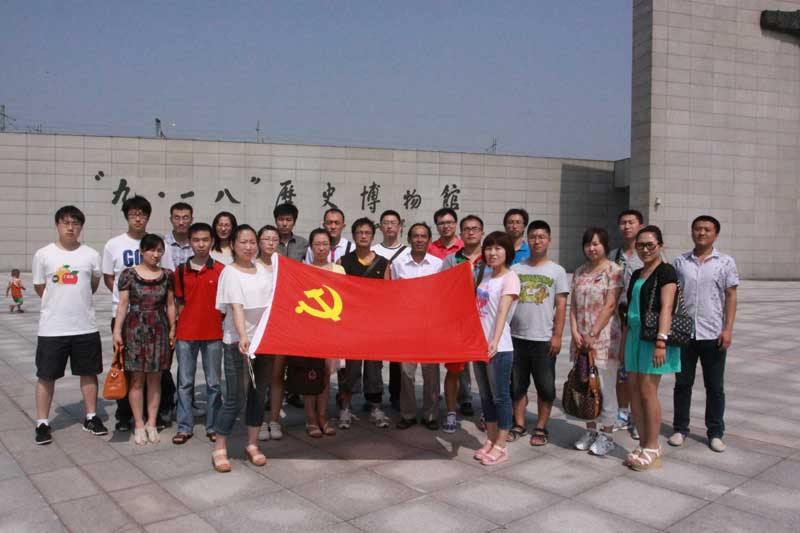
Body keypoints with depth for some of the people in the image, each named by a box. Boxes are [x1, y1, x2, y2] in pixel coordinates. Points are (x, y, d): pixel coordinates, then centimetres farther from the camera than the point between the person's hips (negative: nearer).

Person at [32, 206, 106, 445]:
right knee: (46, 376, 5)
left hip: (85, 327, 1)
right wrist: (59, 303, 9)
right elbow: (40, 288, 7)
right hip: (51, 328, -1)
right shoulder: (43, 254, -1)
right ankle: (42, 423, 17)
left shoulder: (91, 255, 2)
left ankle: (91, 418, 23)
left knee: (89, 372, 10)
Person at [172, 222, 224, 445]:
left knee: (214, 383, 6)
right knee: (185, 382, 7)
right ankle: (185, 427, 17)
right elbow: (179, 302, 9)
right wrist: (187, 322, 0)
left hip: (213, 334, -1)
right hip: (185, 334, 2)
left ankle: (213, 426, 17)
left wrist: (213, 320, -2)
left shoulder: (221, 270, -1)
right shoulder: (181, 270, 5)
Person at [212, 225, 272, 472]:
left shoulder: (262, 270, 10)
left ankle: (252, 445, 25)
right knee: (235, 398, -2)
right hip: (238, 342, -6)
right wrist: (243, 336, -32)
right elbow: (236, 307, -19)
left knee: (258, 394, 12)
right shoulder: (230, 273, -7)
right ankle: (219, 449, 13)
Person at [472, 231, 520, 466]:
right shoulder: (485, 279, 13)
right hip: (479, 345, 7)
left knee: (500, 396, 1)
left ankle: (501, 446, 11)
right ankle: (490, 441, 25)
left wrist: (495, 341, -35)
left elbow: (502, 312, -24)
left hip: (499, 348, -7)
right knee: (486, 396, 13)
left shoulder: (510, 278, -9)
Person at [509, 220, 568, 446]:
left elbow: (561, 306, -1)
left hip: (544, 339, -2)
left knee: (545, 387, 5)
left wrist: (557, 336, -7)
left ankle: (541, 428, 18)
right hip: (517, 337, 2)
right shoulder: (515, 269, 7)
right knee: (517, 385, 10)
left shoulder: (557, 271, 2)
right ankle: (519, 425, 23)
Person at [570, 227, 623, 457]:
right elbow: (573, 305, 10)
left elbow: (610, 305, -11)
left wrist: (593, 335, -14)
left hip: (604, 337, -5)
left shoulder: (613, 270, -5)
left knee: (605, 386, 0)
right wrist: (575, 331, -3)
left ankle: (607, 434, 12)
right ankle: (590, 430, 23)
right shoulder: (579, 272, 13)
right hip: (581, 339, 6)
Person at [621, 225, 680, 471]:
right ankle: (643, 444, 18)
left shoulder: (666, 271, -6)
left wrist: (661, 342, -24)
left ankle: (652, 449, 7)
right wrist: (624, 340, 17)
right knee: (633, 389, 7)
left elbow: (666, 308, -16)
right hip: (635, 335, 7)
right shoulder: (637, 274, 16)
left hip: (653, 336, -7)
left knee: (648, 391, -5)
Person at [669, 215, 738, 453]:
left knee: (715, 387, 8)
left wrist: (728, 329, -9)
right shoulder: (680, 262, 6)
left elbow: (731, 296, -1)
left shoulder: (726, 262, 1)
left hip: (713, 334, -1)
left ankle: (715, 433, 20)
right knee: (683, 383, 10)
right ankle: (680, 429, 21)